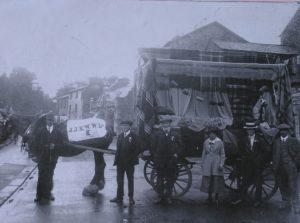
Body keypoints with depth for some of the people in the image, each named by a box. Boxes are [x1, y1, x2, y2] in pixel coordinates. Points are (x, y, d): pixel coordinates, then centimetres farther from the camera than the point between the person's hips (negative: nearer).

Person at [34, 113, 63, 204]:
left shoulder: (58, 131, 7)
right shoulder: (41, 130, 6)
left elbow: (60, 142, 6)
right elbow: (37, 142, 3)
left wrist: (54, 145, -13)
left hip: (52, 157, 1)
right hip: (42, 156, -1)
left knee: (49, 175, 3)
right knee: (42, 175, -3)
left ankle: (47, 194, 13)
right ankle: (40, 194, 2)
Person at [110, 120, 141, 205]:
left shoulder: (134, 137, -5)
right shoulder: (120, 136, 12)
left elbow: (137, 149, -8)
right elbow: (118, 148, 11)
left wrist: (132, 158, -13)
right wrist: (117, 159, 2)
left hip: (129, 162, -5)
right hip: (120, 162, 5)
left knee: (130, 180, 5)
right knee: (119, 180, 8)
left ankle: (131, 198, 12)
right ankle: (119, 197, 15)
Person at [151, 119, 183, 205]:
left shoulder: (175, 134, 1)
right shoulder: (156, 134, -2)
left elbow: (180, 146, 7)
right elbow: (153, 147, 1)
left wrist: (177, 154, -5)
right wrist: (155, 157, -5)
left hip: (171, 162, 1)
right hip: (159, 162, 0)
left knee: (170, 180, 9)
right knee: (160, 180, 8)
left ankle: (168, 197, 21)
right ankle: (161, 197, 18)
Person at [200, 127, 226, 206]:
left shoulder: (220, 142, 0)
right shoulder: (206, 142, 8)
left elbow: (222, 154, 1)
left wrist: (221, 164, -6)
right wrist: (202, 163, 11)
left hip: (216, 162, -2)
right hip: (207, 163, 2)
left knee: (217, 180, -1)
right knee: (207, 180, 2)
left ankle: (216, 197, 13)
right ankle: (209, 197, 15)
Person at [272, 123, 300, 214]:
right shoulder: (276, 142, 10)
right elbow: (274, 154, 13)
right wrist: (274, 165, 4)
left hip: (291, 168, -4)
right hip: (280, 169, 4)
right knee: (282, 186, 12)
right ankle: (286, 202, 26)